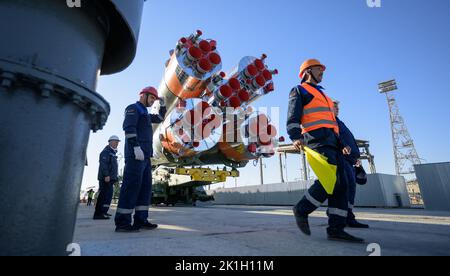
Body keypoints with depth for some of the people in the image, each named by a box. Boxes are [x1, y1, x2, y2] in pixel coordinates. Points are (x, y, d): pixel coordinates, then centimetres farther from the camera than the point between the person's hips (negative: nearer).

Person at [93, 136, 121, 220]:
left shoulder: (113, 153, 24)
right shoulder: (106, 151, -5)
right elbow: (103, 164, -17)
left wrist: (115, 178, 21)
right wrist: (106, 175, -25)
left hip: (110, 178, 10)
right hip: (106, 178, -10)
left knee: (103, 195, 13)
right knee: (107, 194, -15)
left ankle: (102, 212, 20)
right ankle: (99, 213, -15)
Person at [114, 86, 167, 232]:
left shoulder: (145, 113, 28)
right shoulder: (133, 108, 1)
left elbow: (160, 118, 38)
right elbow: (129, 127, -13)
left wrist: (162, 104, 24)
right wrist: (136, 146, -24)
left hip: (145, 155, 9)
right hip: (136, 153, -9)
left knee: (145, 186, 4)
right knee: (132, 185, -13)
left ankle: (140, 220, 6)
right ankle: (122, 222, -9)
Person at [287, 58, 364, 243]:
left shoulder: (322, 94, 35)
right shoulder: (299, 90, 9)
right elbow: (292, 118, -7)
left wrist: (341, 144, 23)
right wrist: (296, 137, -25)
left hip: (331, 140, 9)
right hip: (317, 138, -8)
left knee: (341, 184, -2)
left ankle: (336, 228, 1)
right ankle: (302, 210, -3)